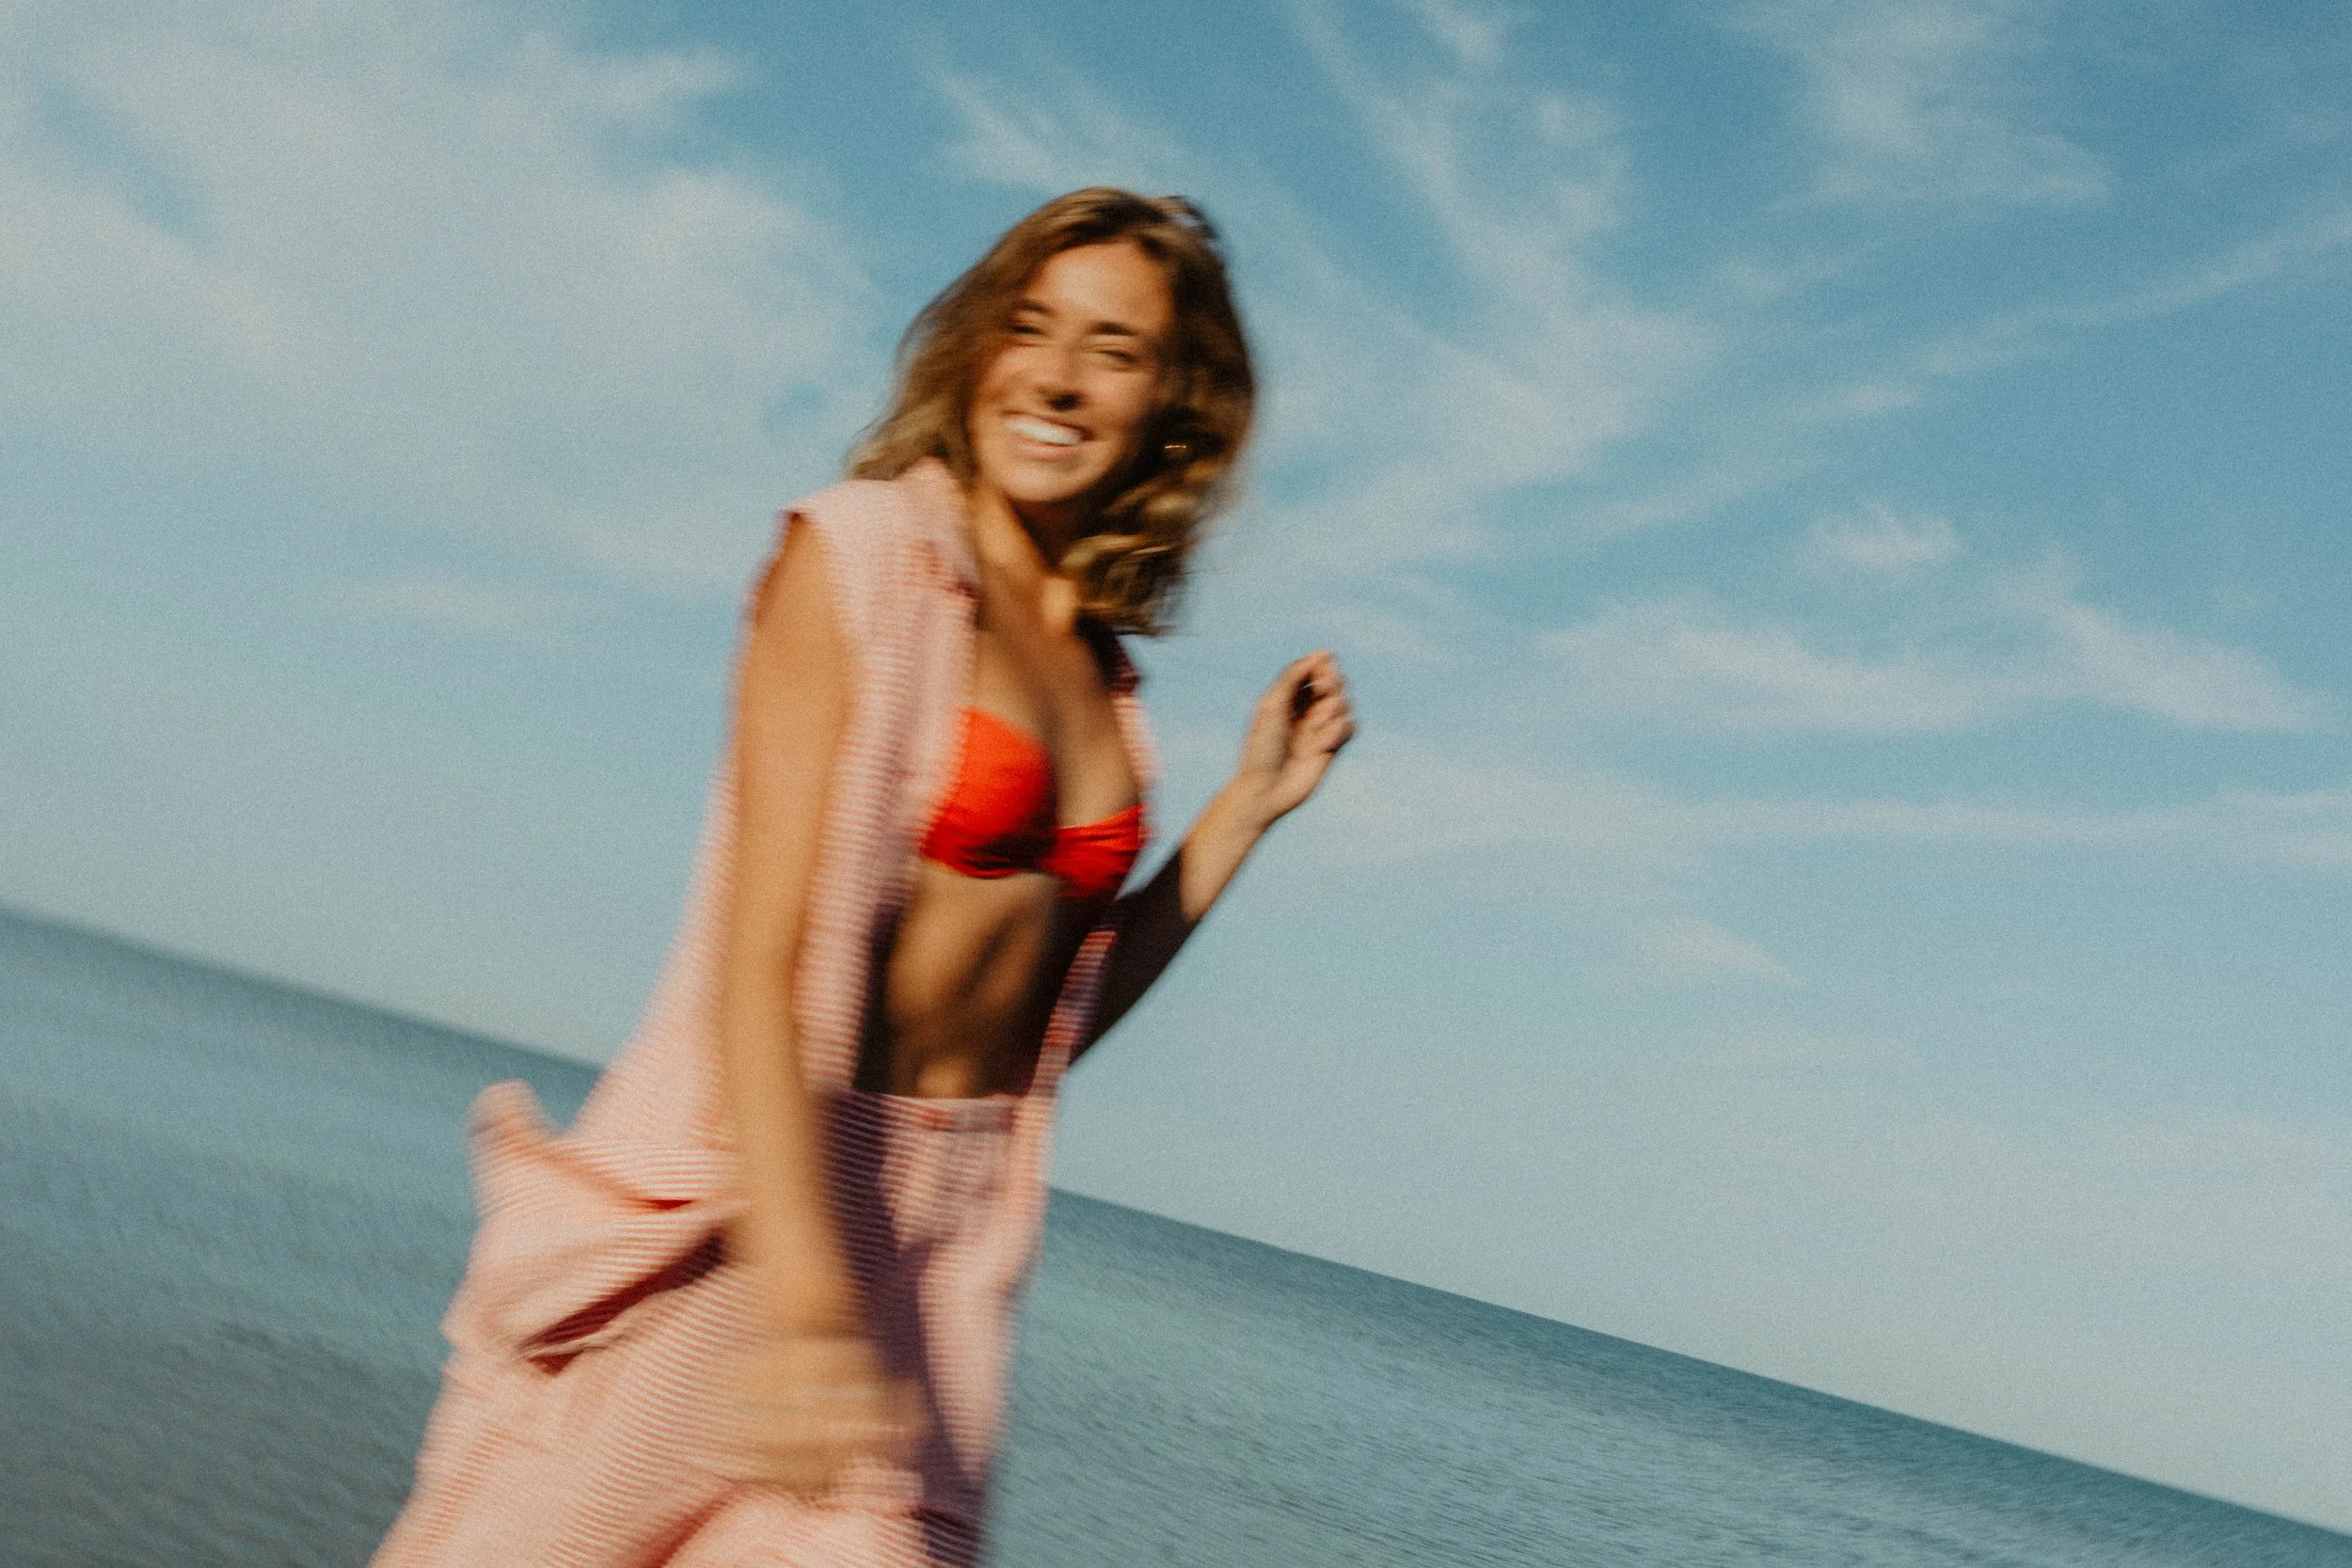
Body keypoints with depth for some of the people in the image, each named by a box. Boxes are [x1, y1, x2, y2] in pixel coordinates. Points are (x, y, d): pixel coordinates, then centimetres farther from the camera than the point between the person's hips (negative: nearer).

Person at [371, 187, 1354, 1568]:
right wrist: (799, 1300, -28)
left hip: (950, 1235, 6)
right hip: (752, 1206, -6)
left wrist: (1250, 805, 10)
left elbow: (1052, 1010, 13)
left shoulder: (1097, 667, 10)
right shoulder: (864, 556, -9)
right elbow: (763, 956, -18)